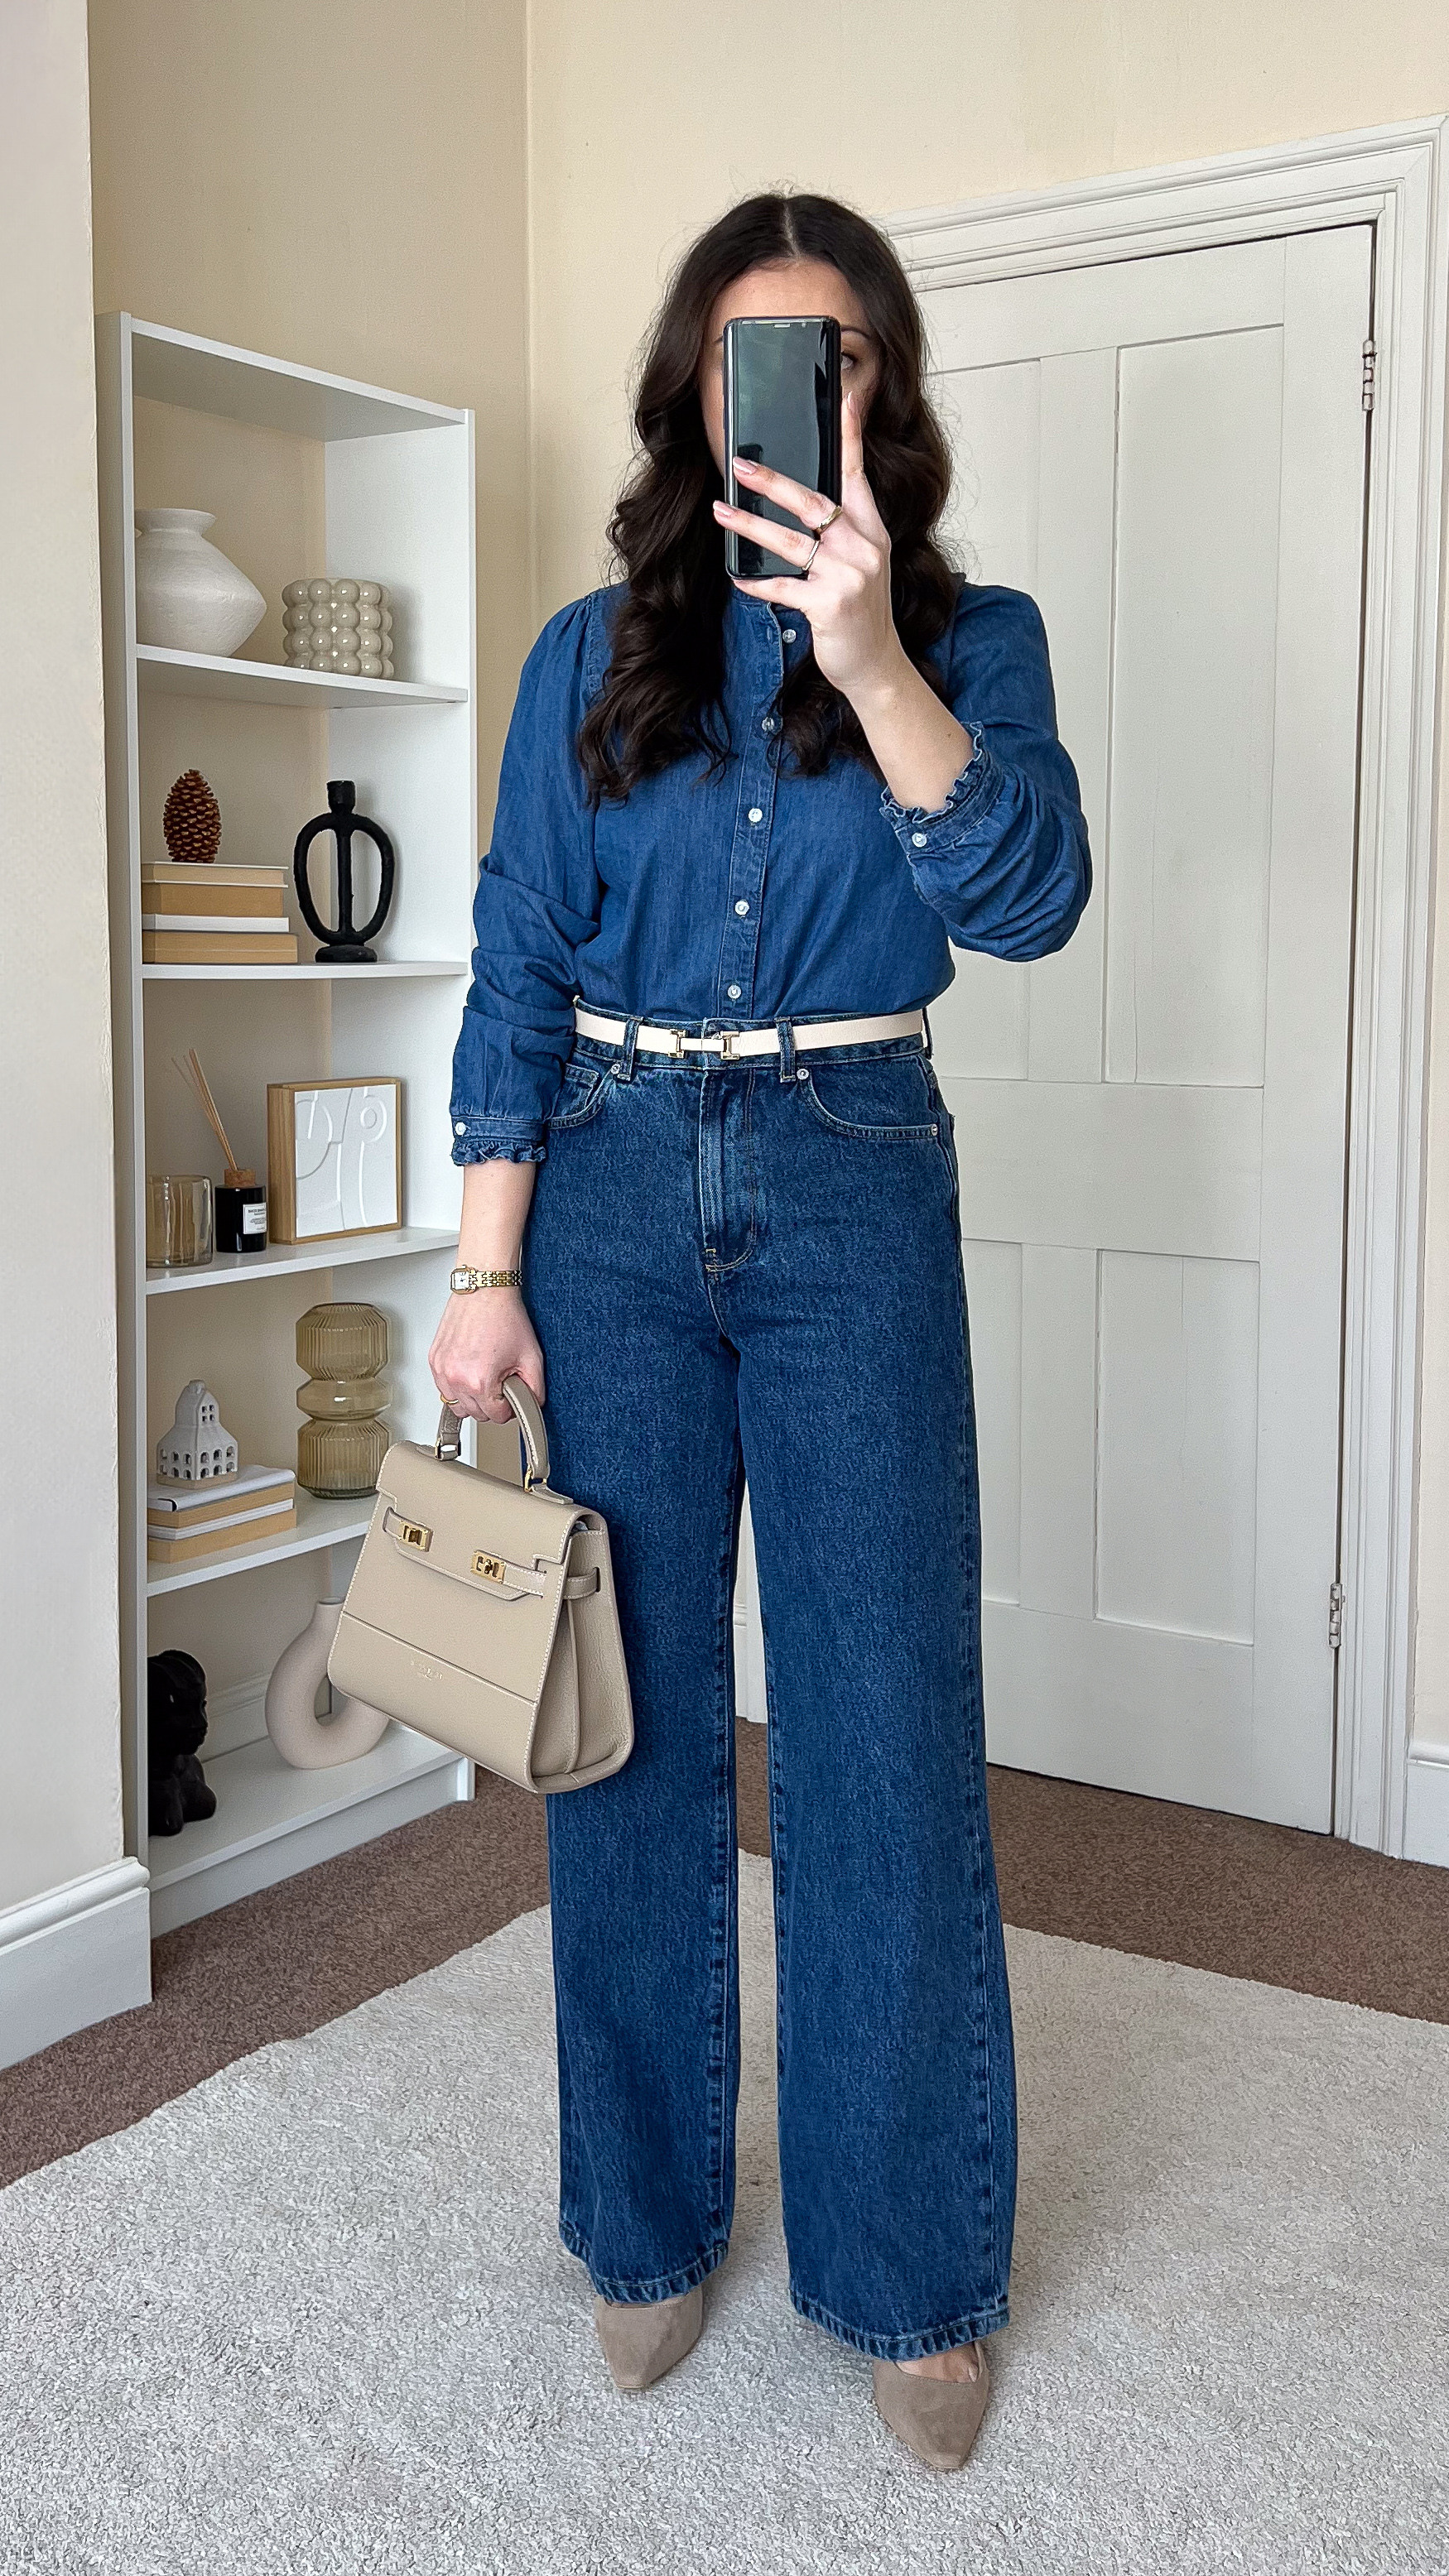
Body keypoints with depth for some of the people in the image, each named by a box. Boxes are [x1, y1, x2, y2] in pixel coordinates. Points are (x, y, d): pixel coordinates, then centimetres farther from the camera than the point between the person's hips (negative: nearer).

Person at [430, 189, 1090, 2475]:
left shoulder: (971, 634, 4)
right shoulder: (594, 656, 8)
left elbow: (1028, 898, -15)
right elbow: (518, 979, 5)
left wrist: (874, 656, -28)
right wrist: (487, 1273, -1)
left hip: (853, 1195, -1)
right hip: (616, 1193, 2)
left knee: (886, 1733, -1)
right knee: (634, 1722, 8)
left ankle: (915, 2274, 18)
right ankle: (649, 2224, 26)